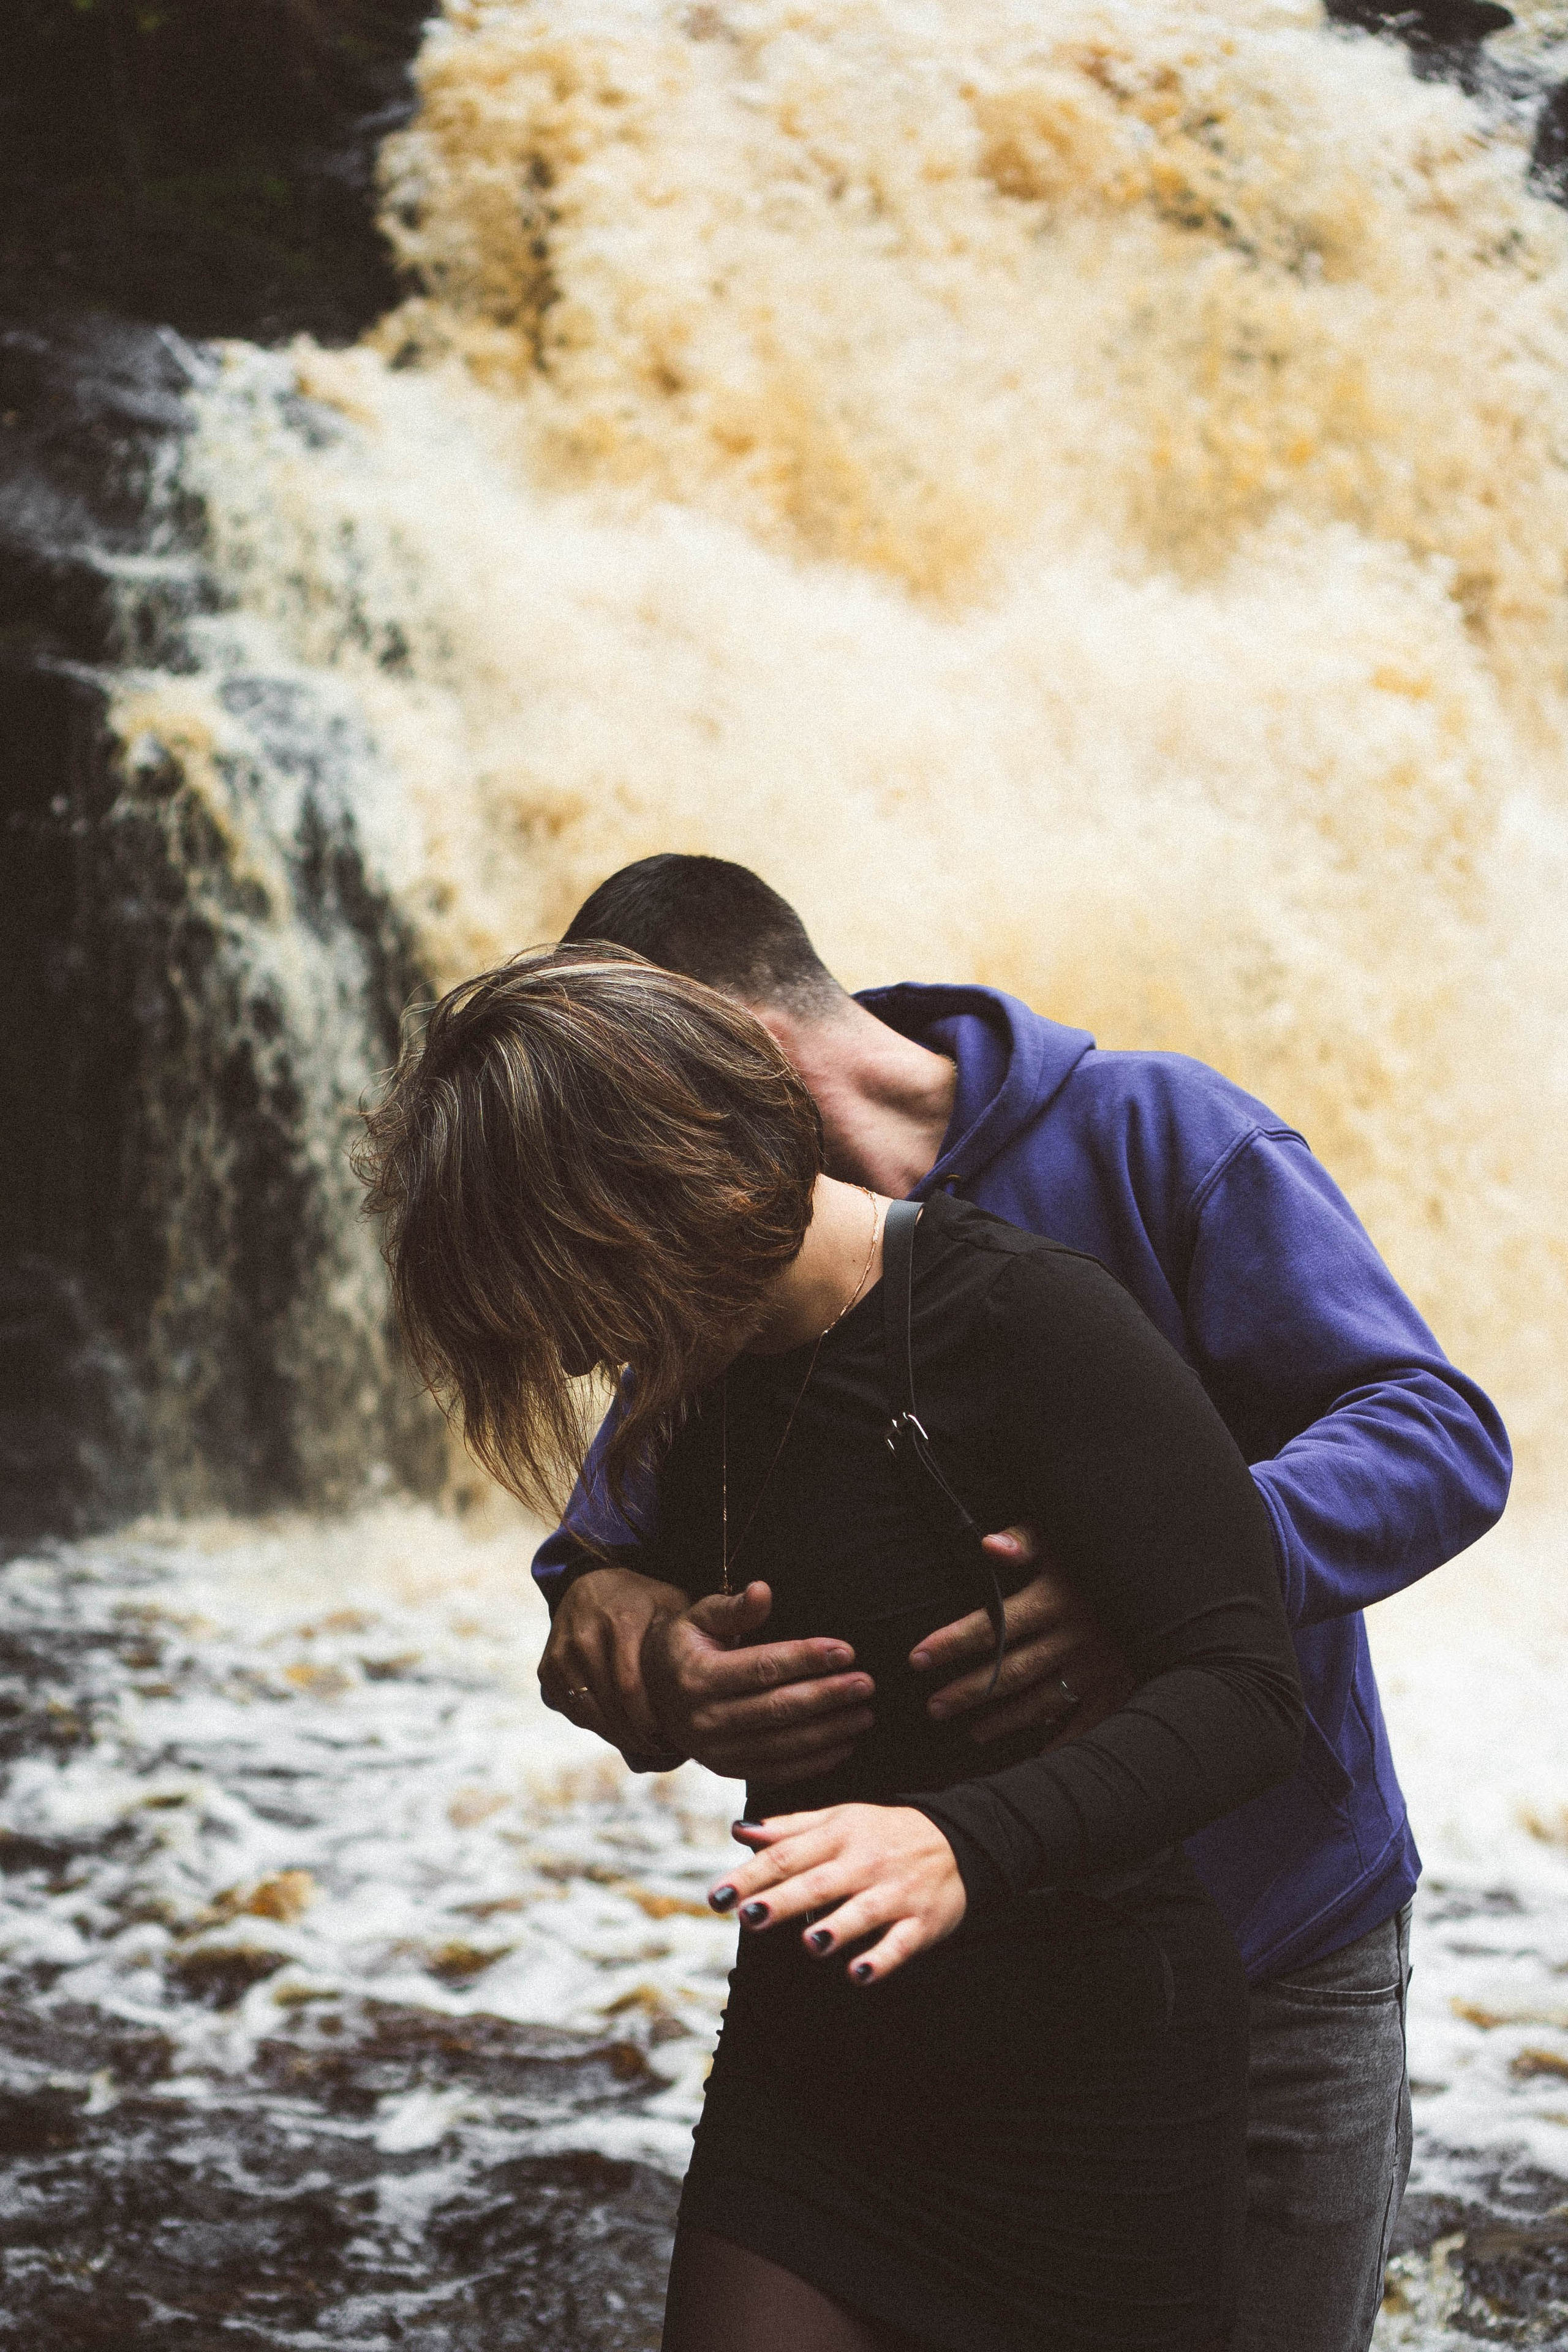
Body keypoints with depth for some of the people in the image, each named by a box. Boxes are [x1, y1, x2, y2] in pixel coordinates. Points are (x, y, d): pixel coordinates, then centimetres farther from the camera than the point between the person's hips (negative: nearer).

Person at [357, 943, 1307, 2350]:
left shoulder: (1033, 1322, -19)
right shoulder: (695, 1374, 3)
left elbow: (1246, 1693, -25)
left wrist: (970, 1842, -38)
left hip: (1086, 2070, -6)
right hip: (805, 2061, 6)